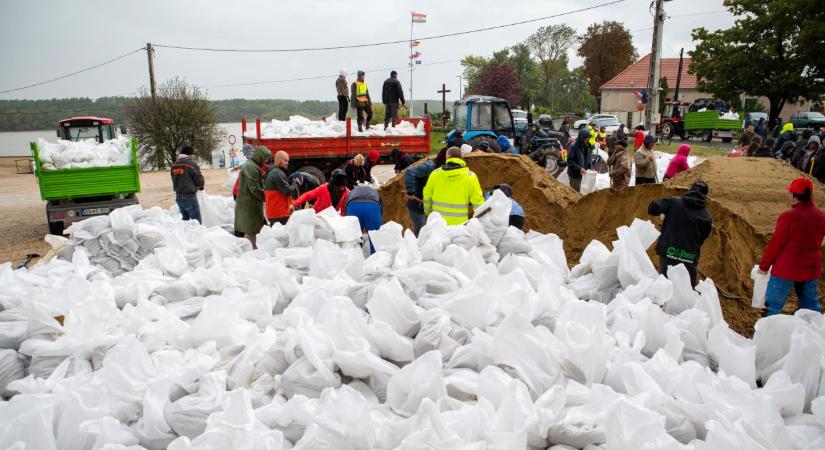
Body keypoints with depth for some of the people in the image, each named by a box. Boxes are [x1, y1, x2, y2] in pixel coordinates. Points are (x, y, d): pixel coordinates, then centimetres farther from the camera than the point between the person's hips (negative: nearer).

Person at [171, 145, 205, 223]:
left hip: (178, 195, 8)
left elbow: (174, 179, 14)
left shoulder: (174, 165, 7)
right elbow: (199, 179, -10)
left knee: (185, 217, 19)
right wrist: (201, 186, 11)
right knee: (196, 218, -3)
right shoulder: (192, 164, -15)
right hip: (189, 196, -8)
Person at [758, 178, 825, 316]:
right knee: (811, 306, 18)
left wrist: (763, 266, -3)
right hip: (811, 268, 6)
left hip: (786, 268, -6)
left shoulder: (789, 217, -19)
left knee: (773, 305, 1)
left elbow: (775, 244, -13)